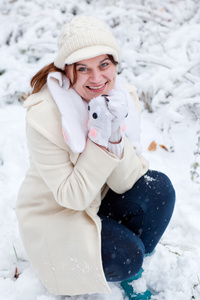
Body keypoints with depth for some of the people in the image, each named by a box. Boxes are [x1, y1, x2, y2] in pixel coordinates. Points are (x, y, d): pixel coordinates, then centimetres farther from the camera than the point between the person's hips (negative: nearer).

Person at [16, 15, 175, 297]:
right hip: (56, 215, -5)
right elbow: (72, 197, -24)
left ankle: (134, 265, 3)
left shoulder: (124, 96, -12)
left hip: (101, 199, 5)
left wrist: (115, 138, -32)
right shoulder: (43, 117, -28)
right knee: (124, 256, -26)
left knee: (158, 187, -20)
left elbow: (125, 183, -12)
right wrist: (99, 140, -35)